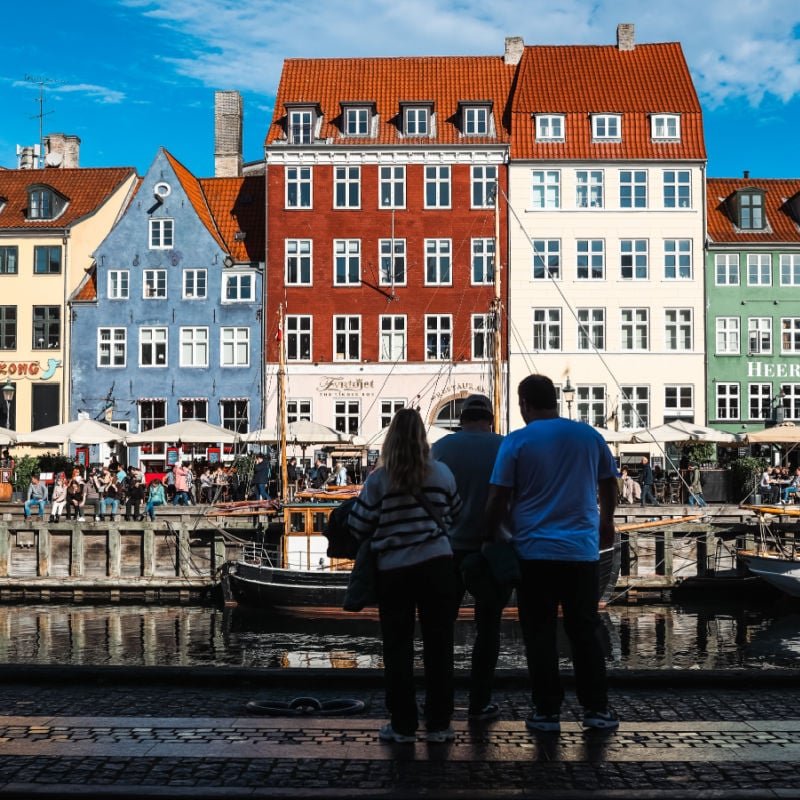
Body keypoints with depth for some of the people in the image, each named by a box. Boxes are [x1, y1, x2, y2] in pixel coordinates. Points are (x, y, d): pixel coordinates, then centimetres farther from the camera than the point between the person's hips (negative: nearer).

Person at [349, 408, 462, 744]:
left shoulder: (379, 479, -8)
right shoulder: (442, 473, 0)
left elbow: (358, 525, -4)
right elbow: (456, 514, 12)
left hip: (394, 569, -2)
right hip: (437, 564, 2)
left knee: (398, 647, 8)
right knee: (438, 644, 8)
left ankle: (402, 724, 10)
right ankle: (438, 724, 12)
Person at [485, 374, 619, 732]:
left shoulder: (516, 442, -5)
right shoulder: (590, 436, 5)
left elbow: (498, 500, -7)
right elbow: (609, 487, 17)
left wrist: (490, 537, 7)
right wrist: (606, 524, 33)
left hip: (535, 551, -3)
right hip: (583, 550, 3)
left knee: (540, 634, 5)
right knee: (585, 631, 12)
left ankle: (547, 712, 7)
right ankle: (596, 709, 14)